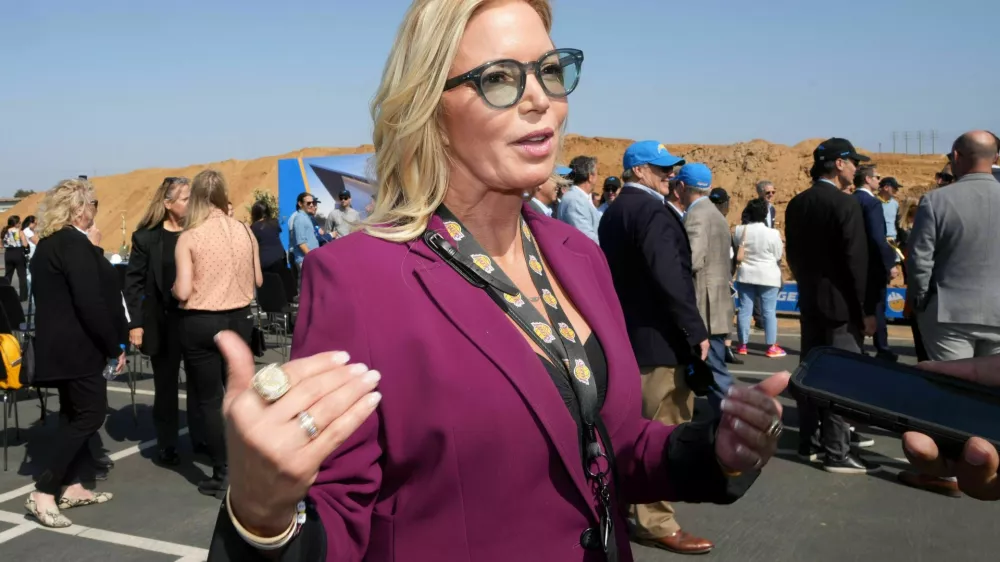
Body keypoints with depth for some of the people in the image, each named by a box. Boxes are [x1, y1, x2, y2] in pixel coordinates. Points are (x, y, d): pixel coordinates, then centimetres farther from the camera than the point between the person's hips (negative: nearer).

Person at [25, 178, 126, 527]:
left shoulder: (48, 243, 13)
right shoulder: (74, 244, -17)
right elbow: (90, 302, -23)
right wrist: (114, 347, -15)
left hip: (60, 345, 10)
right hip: (77, 347, -10)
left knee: (77, 415, 16)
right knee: (90, 415, -5)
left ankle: (71, 488, 22)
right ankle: (43, 494, -4)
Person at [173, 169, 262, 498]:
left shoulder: (189, 237, -13)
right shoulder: (244, 232, -1)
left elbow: (182, 292, -16)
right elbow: (257, 280, 8)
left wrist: (174, 287, 6)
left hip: (201, 324, -4)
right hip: (239, 319, 4)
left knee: (209, 400, 6)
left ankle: (222, 476, 10)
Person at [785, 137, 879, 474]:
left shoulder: (796, 204, 8)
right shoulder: (845, 204, -16)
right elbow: (856, 262, -17)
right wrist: (867, 309, -12)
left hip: (809, 301, 8)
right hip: (841, 303, -8)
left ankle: (810, 442, 23)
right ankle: (837, 452, 2)